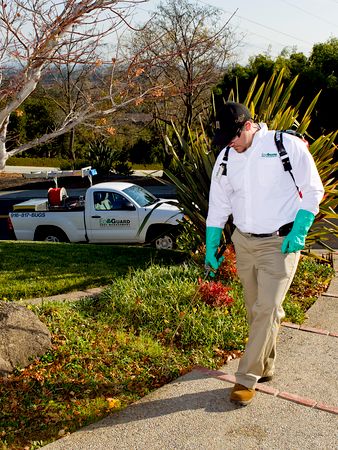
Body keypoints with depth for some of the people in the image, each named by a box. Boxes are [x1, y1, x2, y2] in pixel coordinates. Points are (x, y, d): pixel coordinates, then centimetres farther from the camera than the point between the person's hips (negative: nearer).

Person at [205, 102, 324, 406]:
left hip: (280, 243, -4)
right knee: (256, 310, 12)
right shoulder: (226, 158, 4)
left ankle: (247, 378, 2)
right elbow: (218, 205, 10)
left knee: (266, 310, -8)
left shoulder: (288, 146, -10)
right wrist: (211, 247, 9)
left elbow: (313, 190, -5)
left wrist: (299, 231, -14)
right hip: (244, 242, 5)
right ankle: (265, 367, 30)